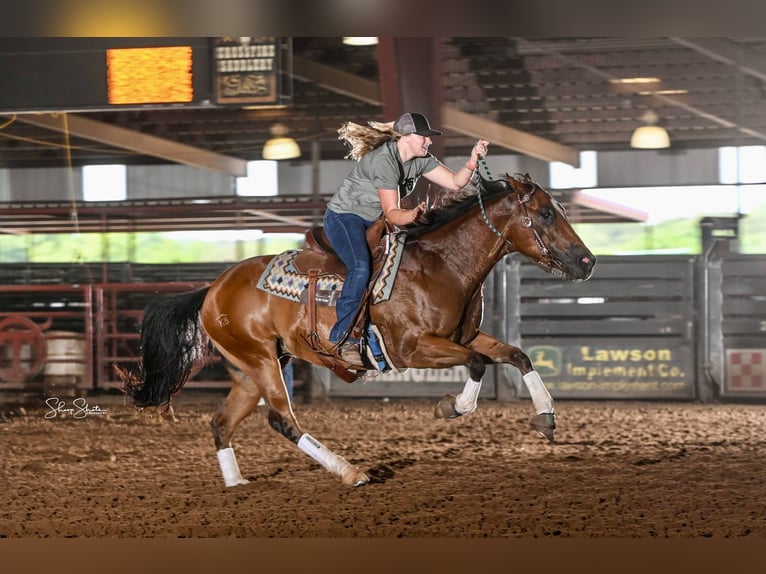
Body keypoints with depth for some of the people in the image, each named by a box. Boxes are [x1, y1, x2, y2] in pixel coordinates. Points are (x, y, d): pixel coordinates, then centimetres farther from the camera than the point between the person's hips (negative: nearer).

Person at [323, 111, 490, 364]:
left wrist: (473, 159, -21)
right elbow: (391, 213, -29)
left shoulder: (420, 160, -1)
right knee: (361, 267, -31)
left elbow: (455, 182, -5)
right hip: (343, 217, -9)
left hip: (373, 221, 9)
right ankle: (344, 338, -26)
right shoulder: (384, 160, -26)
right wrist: (412, 215, -49)